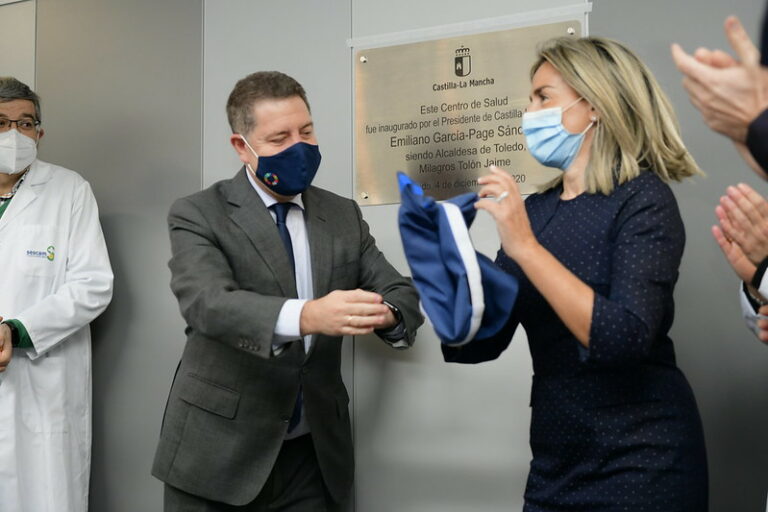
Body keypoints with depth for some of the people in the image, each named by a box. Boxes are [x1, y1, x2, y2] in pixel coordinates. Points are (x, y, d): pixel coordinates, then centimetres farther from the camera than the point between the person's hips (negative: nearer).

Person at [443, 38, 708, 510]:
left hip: (641, 461, -5)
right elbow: (479, 343, 4)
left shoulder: (642, 198, -11)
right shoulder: (535, 210, 5)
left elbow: (625, 339, -25)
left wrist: (525, 247, -24)